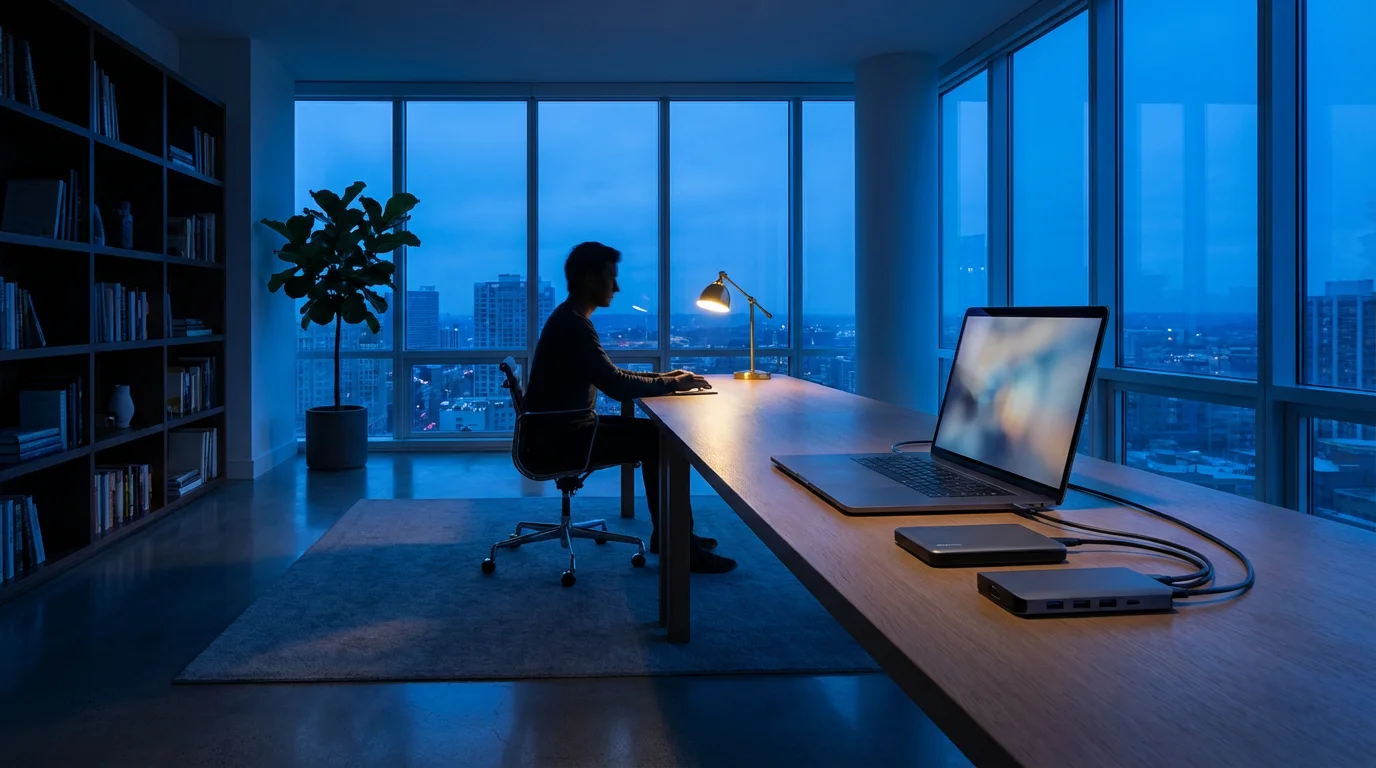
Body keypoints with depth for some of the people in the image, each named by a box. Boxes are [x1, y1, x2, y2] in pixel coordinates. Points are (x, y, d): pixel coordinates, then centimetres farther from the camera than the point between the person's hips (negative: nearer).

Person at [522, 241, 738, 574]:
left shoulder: (571, 320, 13)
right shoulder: (572, 325, -20)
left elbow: (611, 375, 20)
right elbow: (617, 386, -24)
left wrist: (664, 377, 8)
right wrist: (674, 384, -11)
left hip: (561, 430, 10)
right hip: (556, 439, -10)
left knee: (653, 433, 8)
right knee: (657, 441, -13)